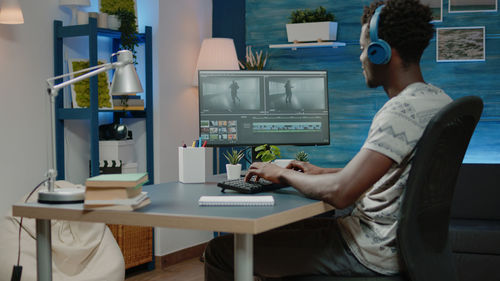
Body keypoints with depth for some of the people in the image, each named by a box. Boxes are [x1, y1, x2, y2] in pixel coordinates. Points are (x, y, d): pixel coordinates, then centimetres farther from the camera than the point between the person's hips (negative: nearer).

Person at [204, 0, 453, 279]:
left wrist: (283, 174, -12)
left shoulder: (402, 110, -24)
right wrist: (324, 172, 17)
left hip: (371, 256, -10)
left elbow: (340, 193, -30)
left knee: (221, 251, -7)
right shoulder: (439, 100, 9)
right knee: (277, 228, 28)